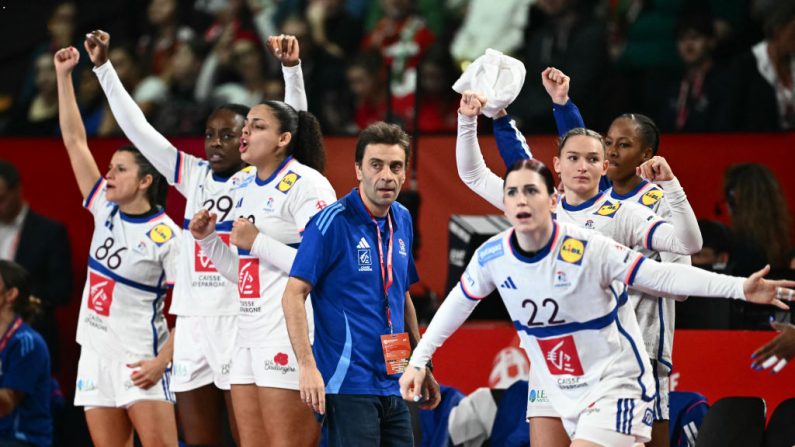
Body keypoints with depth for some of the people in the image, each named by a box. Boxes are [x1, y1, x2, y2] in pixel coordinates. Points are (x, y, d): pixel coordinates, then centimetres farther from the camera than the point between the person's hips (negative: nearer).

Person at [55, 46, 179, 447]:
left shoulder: (166, 236, -10)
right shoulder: (105, 213, 8)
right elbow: (74, 140, 9)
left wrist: (162, 361, -19)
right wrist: (63, 75, 6)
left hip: (139, 361, -7)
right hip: (96, 352, 7)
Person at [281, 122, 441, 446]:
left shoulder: (402, 221, 12)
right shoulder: (333, 222, -9)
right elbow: (293, 295, -12)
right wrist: (307, 365, -21)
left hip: (392, 385, 7)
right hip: (347, 384, -7)